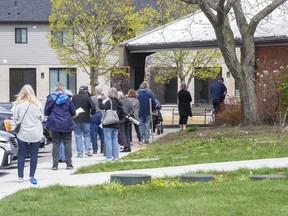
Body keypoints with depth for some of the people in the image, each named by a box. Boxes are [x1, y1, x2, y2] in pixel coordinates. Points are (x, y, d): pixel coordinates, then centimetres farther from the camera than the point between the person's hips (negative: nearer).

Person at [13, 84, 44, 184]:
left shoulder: (18, 104, -8)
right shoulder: (37, 104, -2)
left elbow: (15, 120, -3)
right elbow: (42, 118, 7)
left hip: (23, 133, -1)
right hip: (36, 134, 1)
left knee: (21, 155, 6)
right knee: (34, 155, 6)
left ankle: (20, 177, 4)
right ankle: (32, 176, 5)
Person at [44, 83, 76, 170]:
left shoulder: (50, 98, -3)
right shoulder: (67, 98, -2)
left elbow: (46, 112, 0)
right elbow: (73, 112, 3)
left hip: (54, 125, 0)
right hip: (66, 125, 0)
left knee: (56, 143, 5)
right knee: (67, 143, 6)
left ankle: (55, 164, 2)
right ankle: (68, 164, 5)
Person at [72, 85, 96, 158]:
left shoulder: (74, 97, 5)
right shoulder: (87, 97, -3)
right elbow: (93, 106, -11)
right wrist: (92, 113, 7)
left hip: (76, 119, 1)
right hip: (85, 119, -1)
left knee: (78, 136, 3)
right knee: (87, 135, 9)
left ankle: (79, 153, 0)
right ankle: (88, 150, -3)